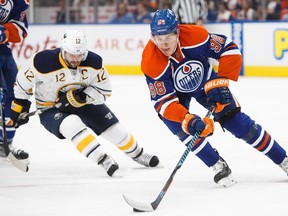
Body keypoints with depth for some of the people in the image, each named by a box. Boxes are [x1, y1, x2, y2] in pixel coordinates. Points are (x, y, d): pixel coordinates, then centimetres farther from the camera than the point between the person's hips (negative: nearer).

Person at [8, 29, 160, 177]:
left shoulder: (93, 62, -18)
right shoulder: (44, 62, -27)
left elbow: (104, 91, -11)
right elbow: (23, 81, -11)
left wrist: (82, 96, -28)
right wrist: (19, 107, -4)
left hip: (84, 102, 4)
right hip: (50, 110, -4)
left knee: (114, 129, 1)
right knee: (73, 125, -36)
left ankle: (137, 153, 30)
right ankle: (103, 160, -36)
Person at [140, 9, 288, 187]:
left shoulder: (194, 35, -34)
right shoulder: (151, 62, -34)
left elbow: (230, 49, -22)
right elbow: (164, 102, -33)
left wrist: (220, 81, -30)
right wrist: (188, 120, -48)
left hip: (205, 83, 1)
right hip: (173, 91, 0)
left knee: (238, 122, -1)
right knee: (181, 127, -27)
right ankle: (219, 167, -10)